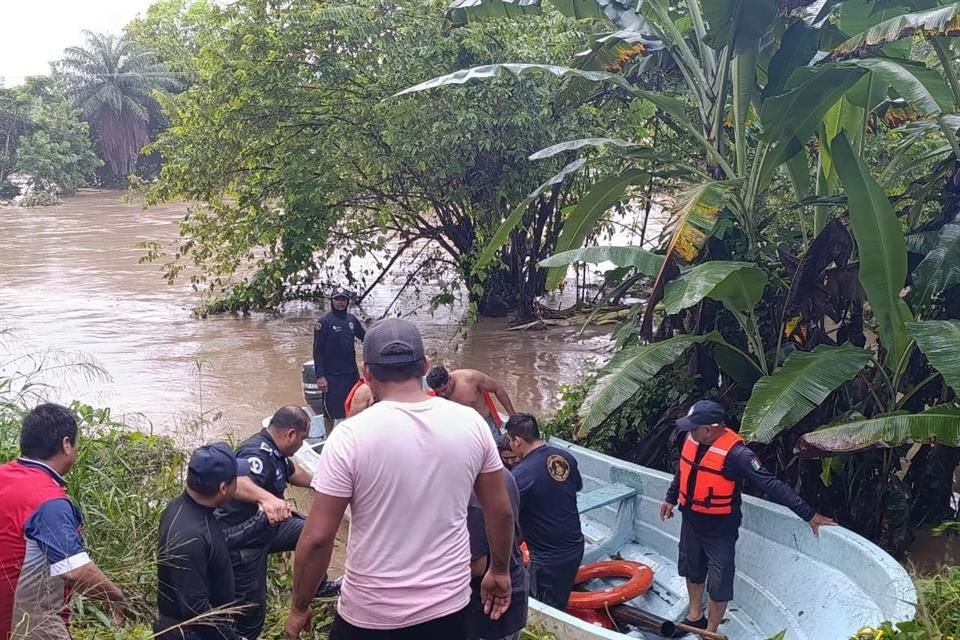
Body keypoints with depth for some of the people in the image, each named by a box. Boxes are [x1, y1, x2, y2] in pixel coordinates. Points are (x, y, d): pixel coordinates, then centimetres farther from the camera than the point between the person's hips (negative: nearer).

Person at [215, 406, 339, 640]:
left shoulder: (274, 450, 0)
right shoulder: (257, 453, -31)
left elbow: (293, 473, 23)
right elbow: (237, 483, -54)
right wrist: (266, 497, -70)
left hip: (265, 525, 10)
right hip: (243, 541, -10)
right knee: (252, 606, -2)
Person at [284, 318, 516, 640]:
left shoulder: (351, 436, -18)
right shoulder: (470, 423, -7)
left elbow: (317, 538, -15)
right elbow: (501, 511, 3)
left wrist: (299, 608, 0)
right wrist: (499, 570, 18)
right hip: (449, 606, 3)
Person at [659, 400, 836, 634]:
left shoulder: (735, 453, -29)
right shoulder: (692, 439, -8)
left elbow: (771, 484, -30)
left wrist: (808, 514, -30)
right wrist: (671, 498, 17)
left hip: (720, 528, -7)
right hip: (690, 521, 7)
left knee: (718, 582, 4)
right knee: (692, 570, 23)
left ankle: (710, 632, 23)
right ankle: (694, 617, 45)